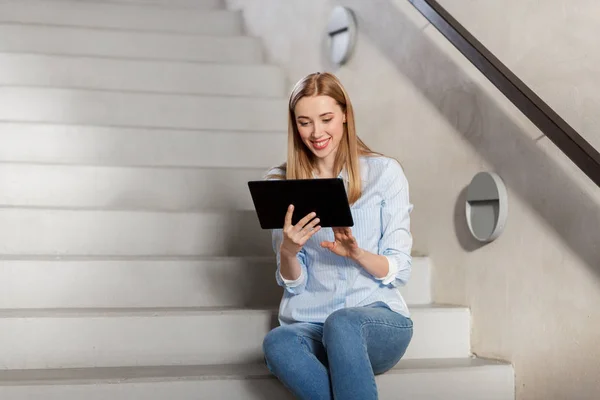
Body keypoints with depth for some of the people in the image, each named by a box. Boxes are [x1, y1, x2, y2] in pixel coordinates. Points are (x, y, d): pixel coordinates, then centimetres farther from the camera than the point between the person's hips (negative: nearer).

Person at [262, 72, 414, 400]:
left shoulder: (384, 172, 2)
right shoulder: (281, 184, 8)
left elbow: (400, 271, 1)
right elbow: (293, 284, 7)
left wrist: (356, 254, -19)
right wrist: (288, 250, -15)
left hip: (379, 319, -2)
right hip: (310, 326, 2)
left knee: (341, 323, -38)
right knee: (277, 343, -34)